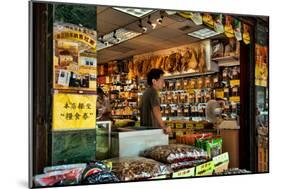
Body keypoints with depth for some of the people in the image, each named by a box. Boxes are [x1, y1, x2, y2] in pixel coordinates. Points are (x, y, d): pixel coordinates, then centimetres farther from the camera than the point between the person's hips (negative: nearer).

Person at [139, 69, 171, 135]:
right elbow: (156, 111, -29)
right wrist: (164, 127, -39)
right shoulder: (153, 92, -14)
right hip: (152, 127, -10)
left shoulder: (146, 92, 16)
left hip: (145, 127, 10)